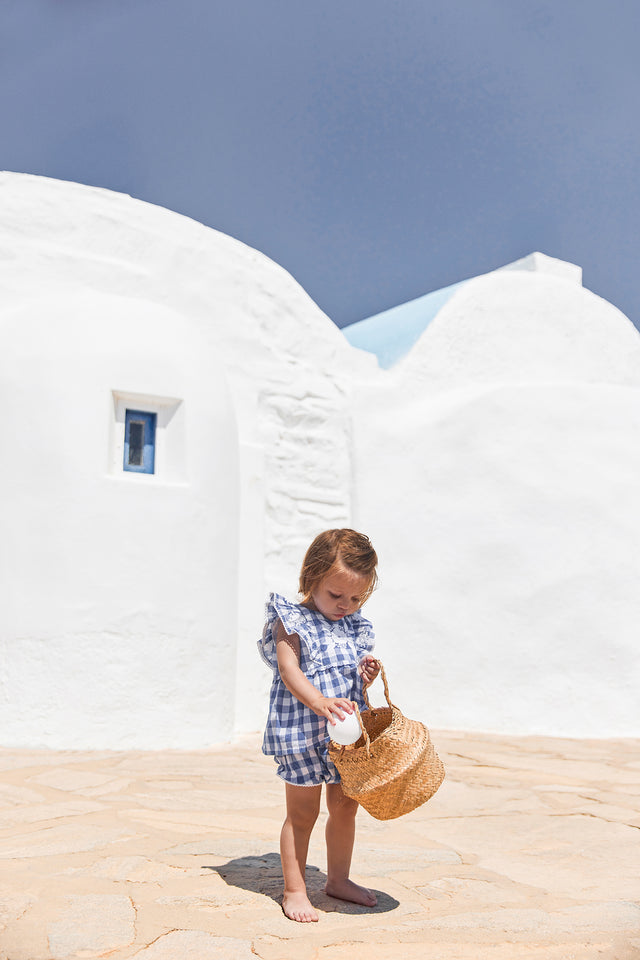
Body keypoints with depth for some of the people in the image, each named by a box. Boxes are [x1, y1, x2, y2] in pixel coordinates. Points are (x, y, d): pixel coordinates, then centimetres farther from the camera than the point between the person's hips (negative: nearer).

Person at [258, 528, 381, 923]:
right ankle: (294, 890, 16)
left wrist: (366, 675, -5)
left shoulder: (355, 627, 10)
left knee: (345, 805, 15)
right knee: (302, 812, 2)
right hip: (303, 731, -6)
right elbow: (290, 671, -20)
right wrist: (320, 702, -35)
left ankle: (339, 879, 33)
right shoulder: (291, 621, -9)